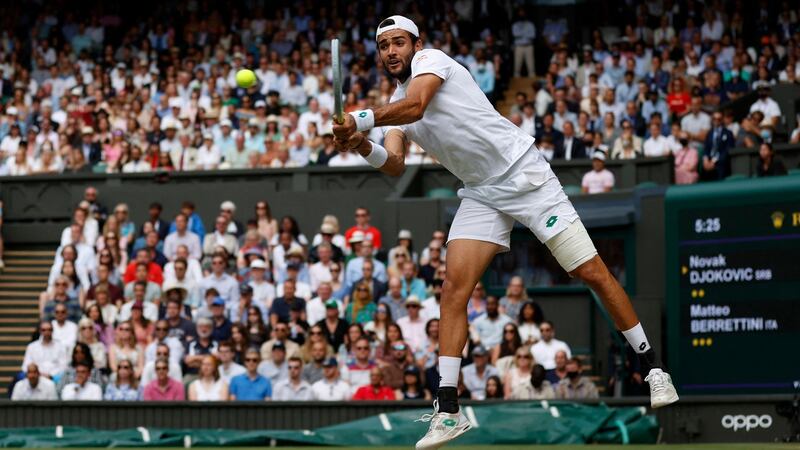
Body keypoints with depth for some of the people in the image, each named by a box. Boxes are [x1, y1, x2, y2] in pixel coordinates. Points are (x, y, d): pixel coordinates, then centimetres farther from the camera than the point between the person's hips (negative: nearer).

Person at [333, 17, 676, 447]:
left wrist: (359, 120, -36)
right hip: (481, 195, 6)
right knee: (454, 290, -11)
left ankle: (652, 366, 10)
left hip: (525, 174, -6)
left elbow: (414, 107, -29)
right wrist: (365, 148, -24)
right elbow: (395, 165, -5)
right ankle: (447, 411, -12)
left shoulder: (430, 59, -9)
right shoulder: (394, 107, 11)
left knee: (592, 273, -5)